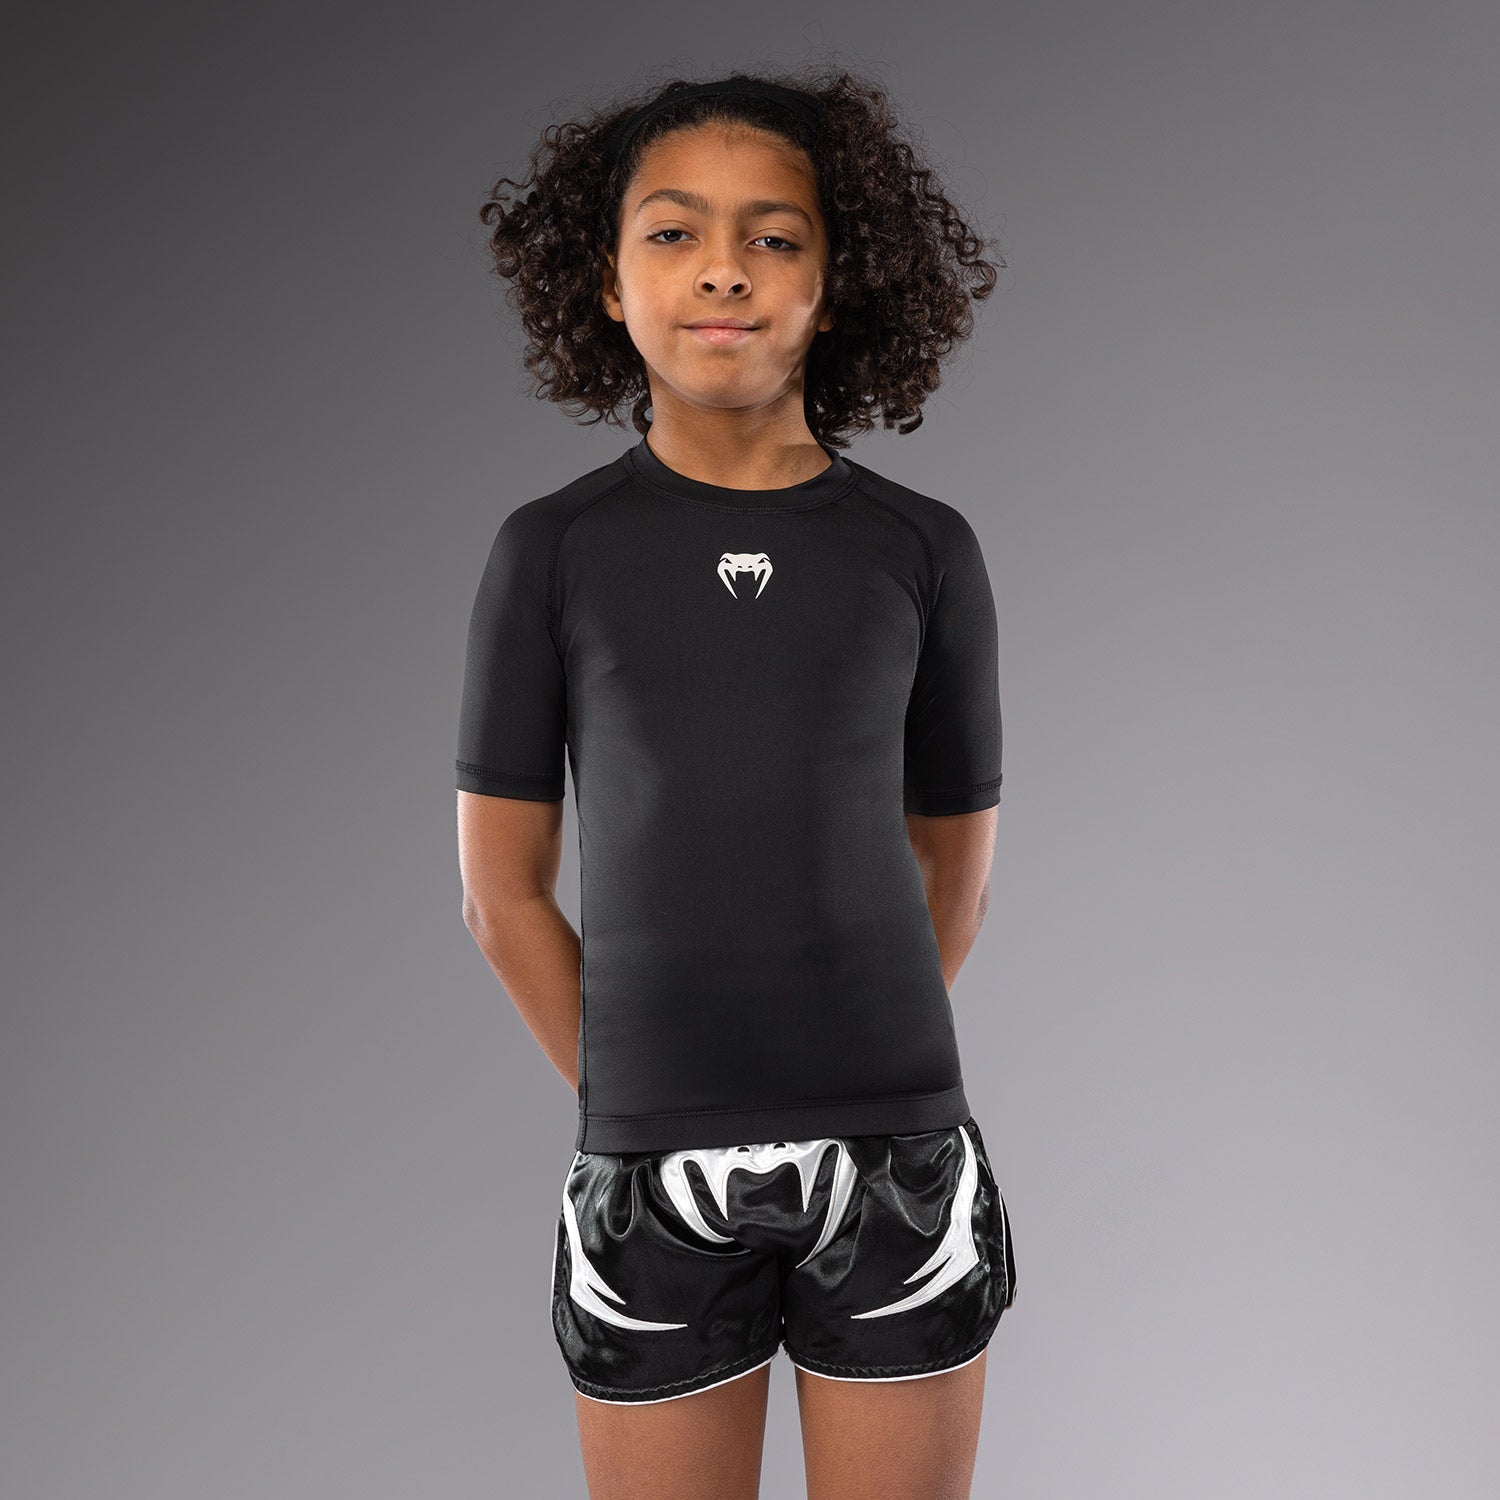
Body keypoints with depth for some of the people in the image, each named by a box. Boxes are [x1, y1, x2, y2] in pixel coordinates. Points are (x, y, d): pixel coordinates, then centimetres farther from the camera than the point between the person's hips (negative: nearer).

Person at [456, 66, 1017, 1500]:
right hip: (649, 1173, -1)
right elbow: (503, 888, 4)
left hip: (897, 1164, 1)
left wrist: (855, 1086, 11)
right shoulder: (554, 550, 0)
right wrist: (637, 1106, 4)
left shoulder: (925, 552, 2)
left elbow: (956, 872, 11)